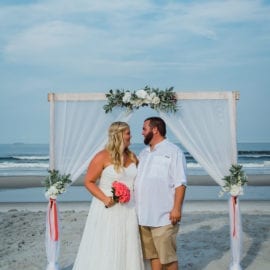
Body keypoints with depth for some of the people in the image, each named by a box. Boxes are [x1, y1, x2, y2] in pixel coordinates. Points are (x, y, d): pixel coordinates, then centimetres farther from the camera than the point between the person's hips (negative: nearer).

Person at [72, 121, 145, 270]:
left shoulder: (132, 156, 8)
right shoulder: (103, 157, -9)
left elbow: (138, 179, 22)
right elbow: (88, 181, -8)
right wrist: (104, 198, -20)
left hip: (128, 211, 6)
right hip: (108, 210, -5)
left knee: (126, 250, 9)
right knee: (103, 251, -1)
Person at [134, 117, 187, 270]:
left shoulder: (173, 151, -6)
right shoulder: (144, 153, 17)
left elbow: (180, 183, -12)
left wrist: (176, 208, -17)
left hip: (164, 216, -7)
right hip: (144, 216, 7)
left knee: (167, 256, -1)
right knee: (152, 254, 12)